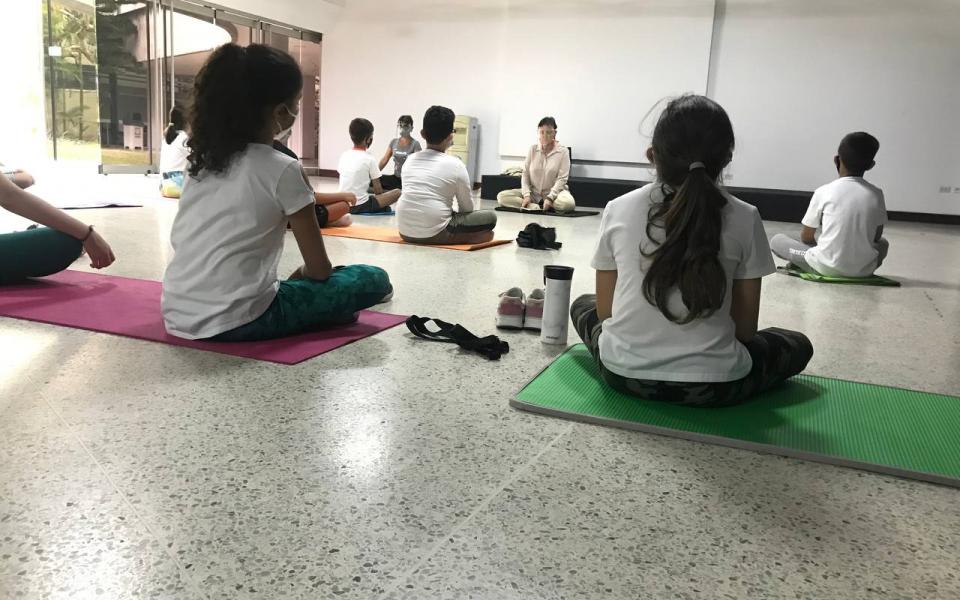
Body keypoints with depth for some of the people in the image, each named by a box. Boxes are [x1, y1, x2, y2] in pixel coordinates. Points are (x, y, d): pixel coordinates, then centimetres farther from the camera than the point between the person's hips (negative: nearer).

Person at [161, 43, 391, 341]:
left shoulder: (203, 160, 11)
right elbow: (320, 270, -3)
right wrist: (300, 274, 21)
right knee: (374, 279, 3)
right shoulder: (282, 169, -8)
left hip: (177, 316, 7)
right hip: (234, 322, -7)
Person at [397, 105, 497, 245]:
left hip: (406, 232, 6)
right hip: (435, 233, -6)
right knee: (490, 217, 8)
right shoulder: (455, 165, -3)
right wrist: (455, 213, 28)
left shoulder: (410, 161, 11)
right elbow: (467, 208, 6)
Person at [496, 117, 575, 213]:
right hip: (533, 192, 3)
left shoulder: (563, 151, -7)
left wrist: (550, 198, -26)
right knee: (501, 197, -17)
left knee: (568, 204, -39)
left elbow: (561, 178, -13)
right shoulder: (533, 149, 2)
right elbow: (525, 174, 1)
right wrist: (526, 195, -15)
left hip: (554, 191, -3)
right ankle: (534, 207, -26)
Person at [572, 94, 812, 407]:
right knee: (798, 345, 28)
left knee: (583, 305, 32)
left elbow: (605, 311, 3)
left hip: (623, 372, 0)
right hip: (713, 384, 0)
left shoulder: (618, 210, -2)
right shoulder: (744, 219, -6)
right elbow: (745, 327, 0)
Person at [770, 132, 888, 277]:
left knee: (777, 240, 15)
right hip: (864, 269, 2)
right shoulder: (876, 194, -2)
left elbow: (806, 237, -3)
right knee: (882, 243, 36)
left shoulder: (824, 192, -9)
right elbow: (876, 237, 9)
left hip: (827, 267, -2)